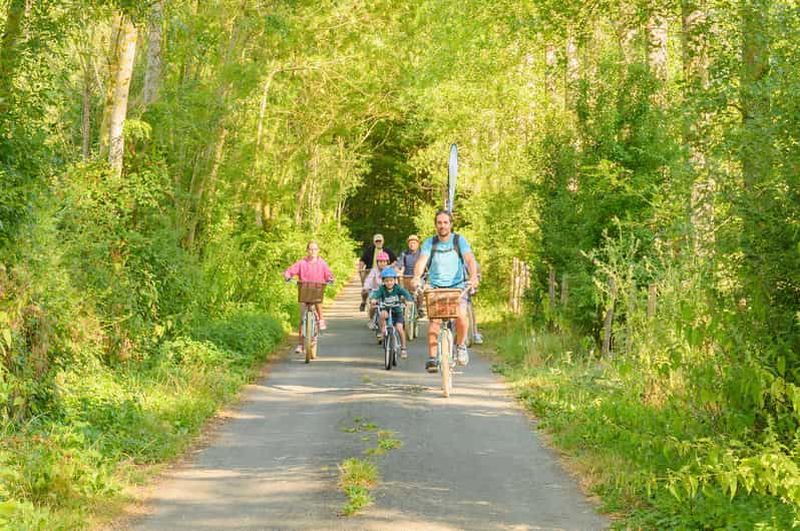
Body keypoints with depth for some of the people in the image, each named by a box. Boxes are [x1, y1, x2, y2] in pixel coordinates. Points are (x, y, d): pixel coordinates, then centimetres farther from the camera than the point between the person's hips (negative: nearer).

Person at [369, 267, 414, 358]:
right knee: (382, 314, -36)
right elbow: (376, 294, -27)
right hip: (386, 310, 0)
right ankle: (383, 330, -13)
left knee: (399, 328, -16)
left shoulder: (398, 288, -10)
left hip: (397, 311, 0)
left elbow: (405, 293, -26)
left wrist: (409, 300, -47)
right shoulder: (382, 289, -10)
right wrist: (373, 299, -51)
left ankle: (403, 348, 0)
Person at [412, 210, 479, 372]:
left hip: (457, 286, -1)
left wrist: (473, 277, -33)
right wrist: (416, 277, -33)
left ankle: (460, 345, 3)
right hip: (436, 287, 1)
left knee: (461, 315, -25)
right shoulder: (429, 243, 3)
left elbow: (470, 259, -13)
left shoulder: (459, 240, 0)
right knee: (434, 319, -19)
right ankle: (431, 358, -16)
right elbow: (422, 261, -12)